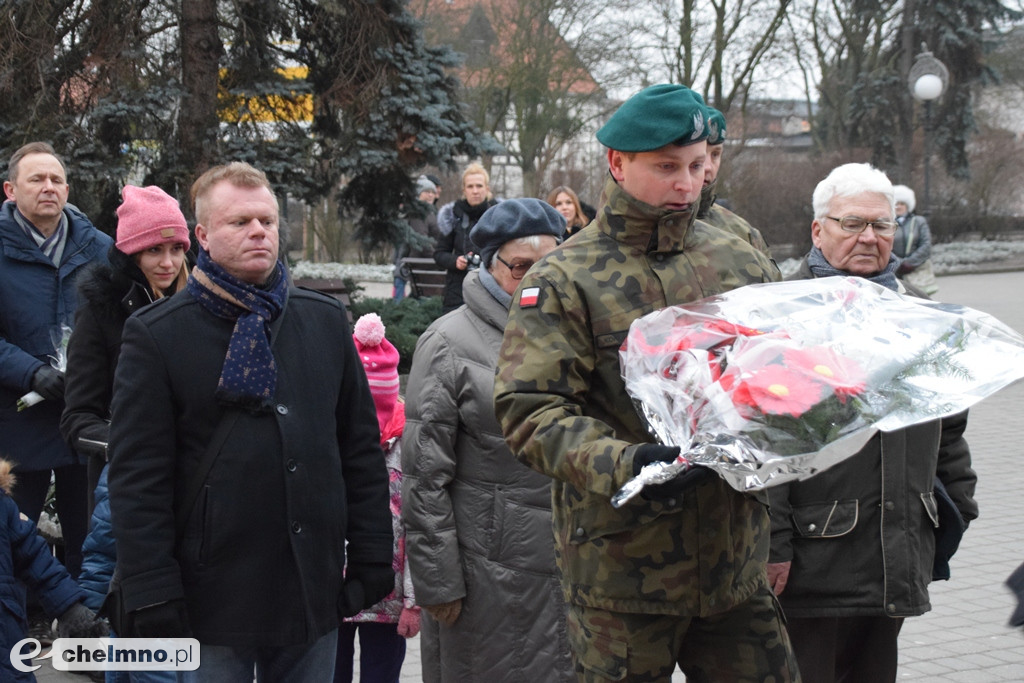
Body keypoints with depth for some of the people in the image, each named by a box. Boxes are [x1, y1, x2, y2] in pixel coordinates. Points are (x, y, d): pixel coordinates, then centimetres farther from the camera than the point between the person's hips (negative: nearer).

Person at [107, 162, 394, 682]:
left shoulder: (326, 320, 9)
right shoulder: (155, 335, -3)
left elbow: (362, 451, 11)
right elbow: (137, 478, -7)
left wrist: (371, 561, 6)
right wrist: (152, 597, -11)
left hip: (315, 595, 4)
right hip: (212, 601, -3)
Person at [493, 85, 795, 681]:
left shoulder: (742, 263, 10)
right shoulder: (565, 282, -5)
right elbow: (530, 412, -12)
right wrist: (622, 464, -27)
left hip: (733, 559, 4)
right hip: (621, 561, -4)